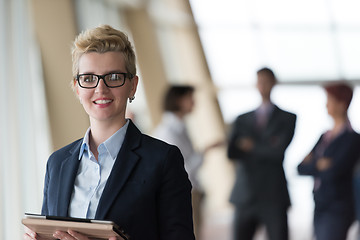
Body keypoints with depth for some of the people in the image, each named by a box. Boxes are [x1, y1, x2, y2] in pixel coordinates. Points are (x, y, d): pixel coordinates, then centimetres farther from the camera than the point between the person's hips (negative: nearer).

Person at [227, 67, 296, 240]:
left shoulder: (287, 118, 6)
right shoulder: (242, 120, 14)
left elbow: (279, 152, -9)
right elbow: (232, 153, -1)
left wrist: (252, 147, 0)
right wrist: (265, 148, -14)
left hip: (273, 198, -3)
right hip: (245, 197, 3)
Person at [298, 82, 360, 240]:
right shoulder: (325, 137, 14)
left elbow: (333, 173, -19)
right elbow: (301, 168, 8)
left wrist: (311, 166, -4)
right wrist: (318, 165, -10)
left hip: (337, 211, -8)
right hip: (320, 209, 8)